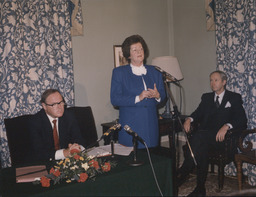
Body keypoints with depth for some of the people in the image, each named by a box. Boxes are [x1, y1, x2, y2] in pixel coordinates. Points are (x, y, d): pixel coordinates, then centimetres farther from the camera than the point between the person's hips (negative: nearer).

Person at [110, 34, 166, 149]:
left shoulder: (154, 71, 14)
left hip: (151, 125, 3)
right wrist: (138, 98, -16)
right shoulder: (119, 72, 3)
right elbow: (114, 100, -6)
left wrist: (157, 96, -9)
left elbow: (163, 95, 15)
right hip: (130, 125, -3)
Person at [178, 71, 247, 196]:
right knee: (202, 146, -34)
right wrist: (189, 119, -8)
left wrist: (226, 126, -21)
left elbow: (242, 120, -1)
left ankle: (181, 175, -33)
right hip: (205, 137, 4)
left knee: (200, 135, -35)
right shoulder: (206, 97, 26)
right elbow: (198, 113, 17)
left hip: (222, 138, -3)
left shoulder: (234, 98, 12)